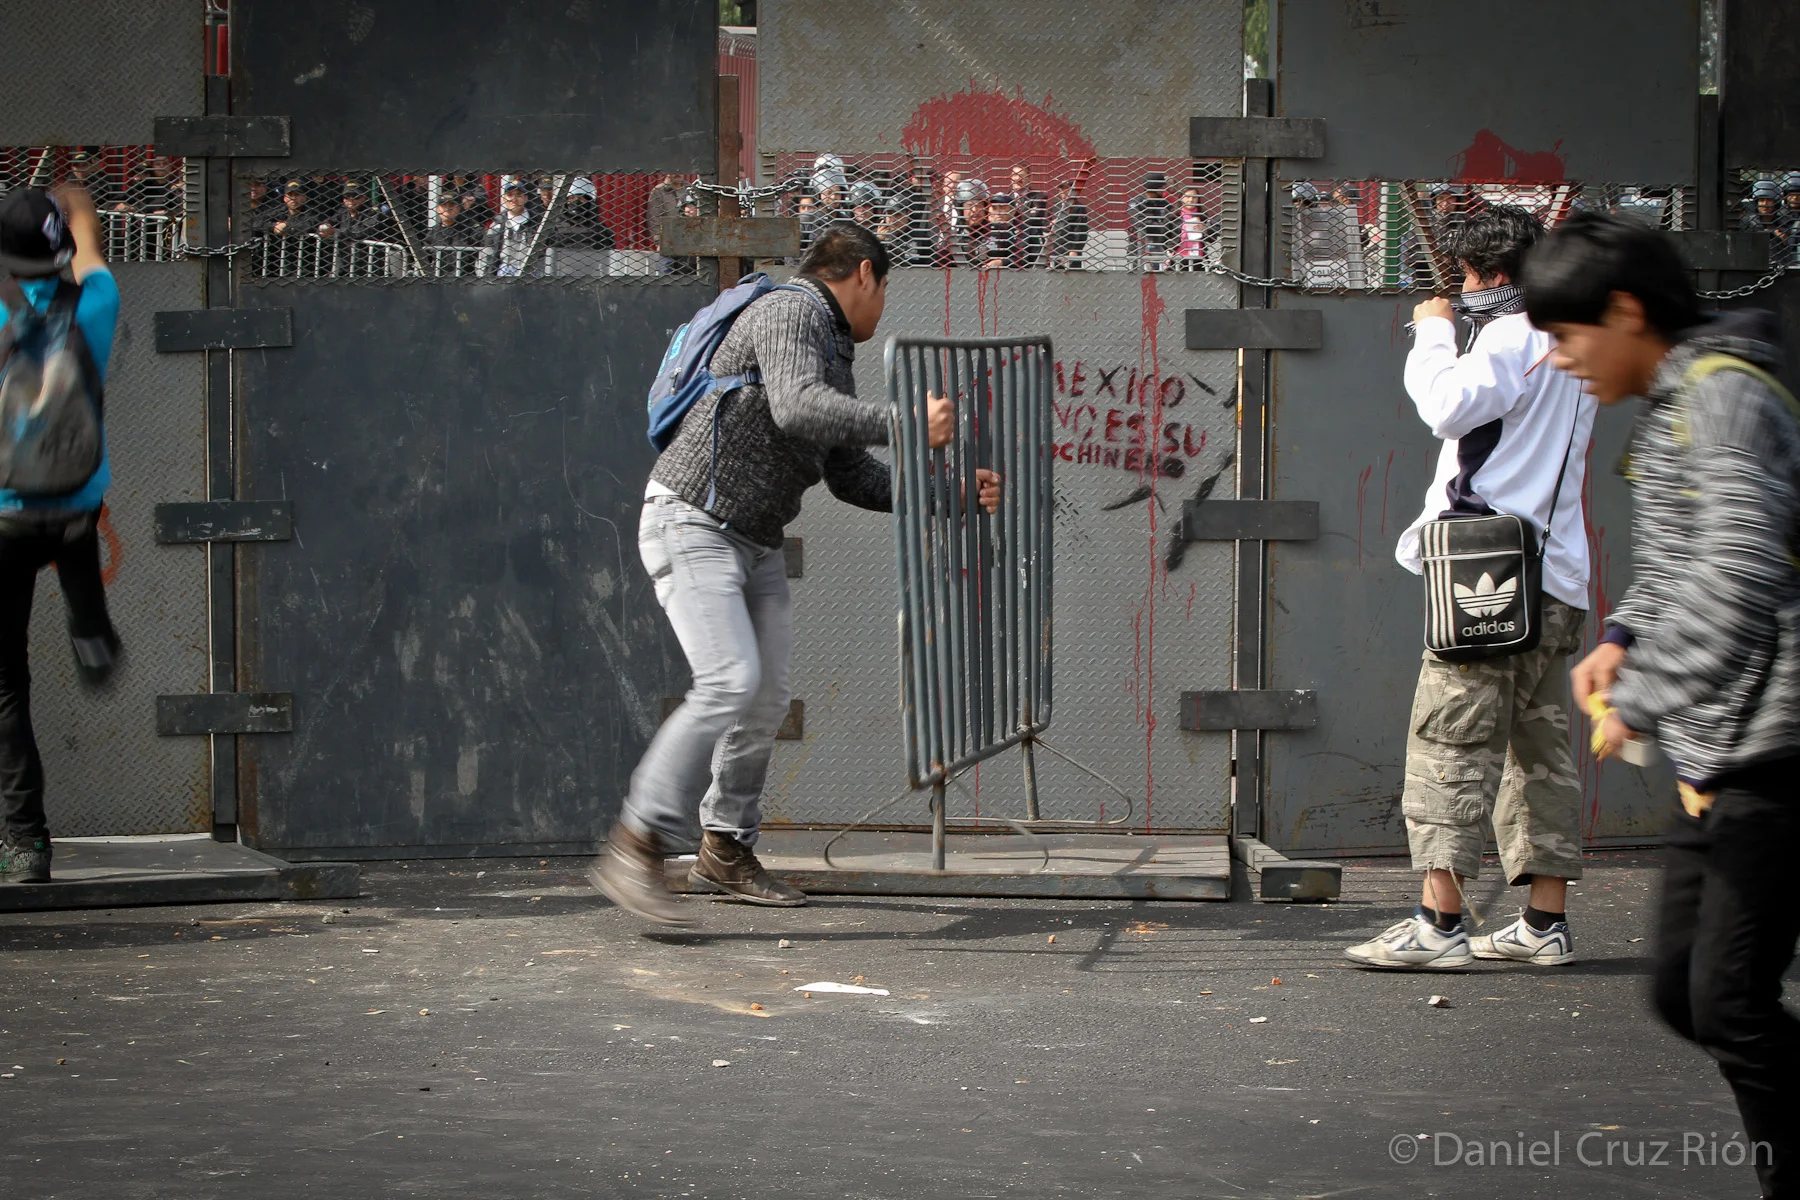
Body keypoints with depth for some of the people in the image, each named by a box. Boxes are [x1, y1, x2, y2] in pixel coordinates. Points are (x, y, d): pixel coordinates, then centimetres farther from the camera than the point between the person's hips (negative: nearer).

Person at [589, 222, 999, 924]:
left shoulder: (835, 355, 17)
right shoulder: (787, 314, -13)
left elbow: (852, 476, 16)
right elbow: (796, 407, -32)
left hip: (756, 542, 10)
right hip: (692, 525, -10)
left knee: (768, 695, 9)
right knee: (730, 683, -21)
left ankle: (726, 852, 23)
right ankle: (635, 850, -21)